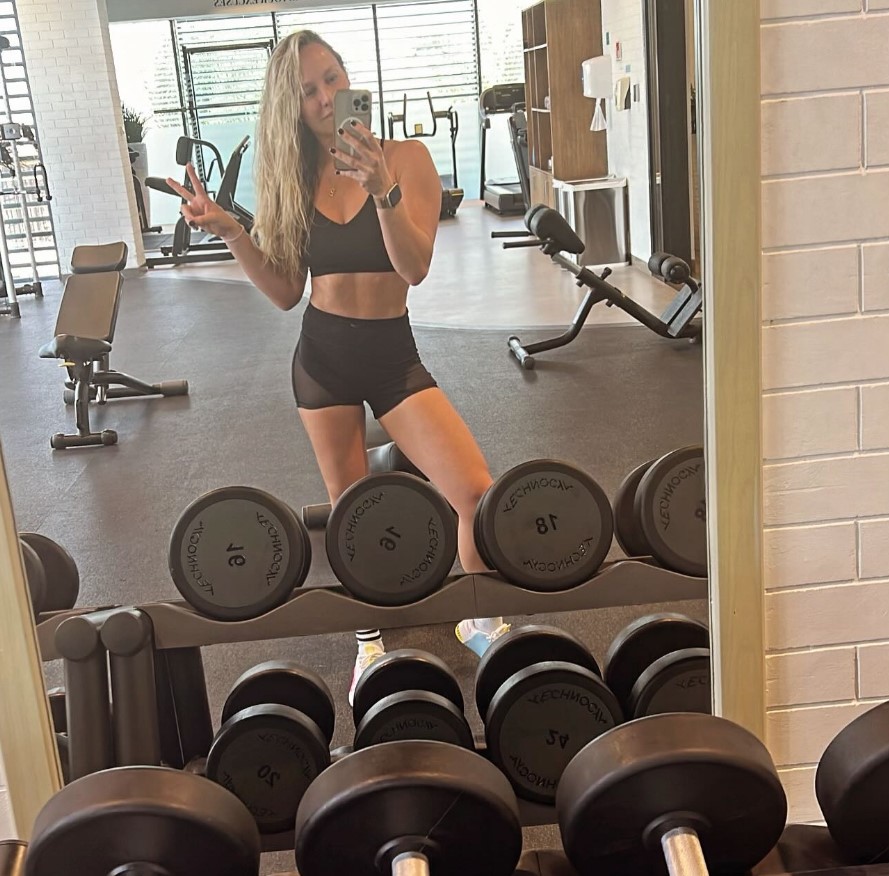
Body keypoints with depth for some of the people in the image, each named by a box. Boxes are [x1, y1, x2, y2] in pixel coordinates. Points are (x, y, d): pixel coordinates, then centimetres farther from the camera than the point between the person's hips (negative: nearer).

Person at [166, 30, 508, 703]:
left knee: (476, 493, -15)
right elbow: (286, 292, 3)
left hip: (393, 352, -2)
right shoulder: (293, 177, 4)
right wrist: (229, 230, -9)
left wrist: (382, 189, -32)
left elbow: (416, 268, -18)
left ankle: (478, 618, 12)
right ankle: (370, 636, 33)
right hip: (324, 357, 3)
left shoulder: (406, 158, -6)